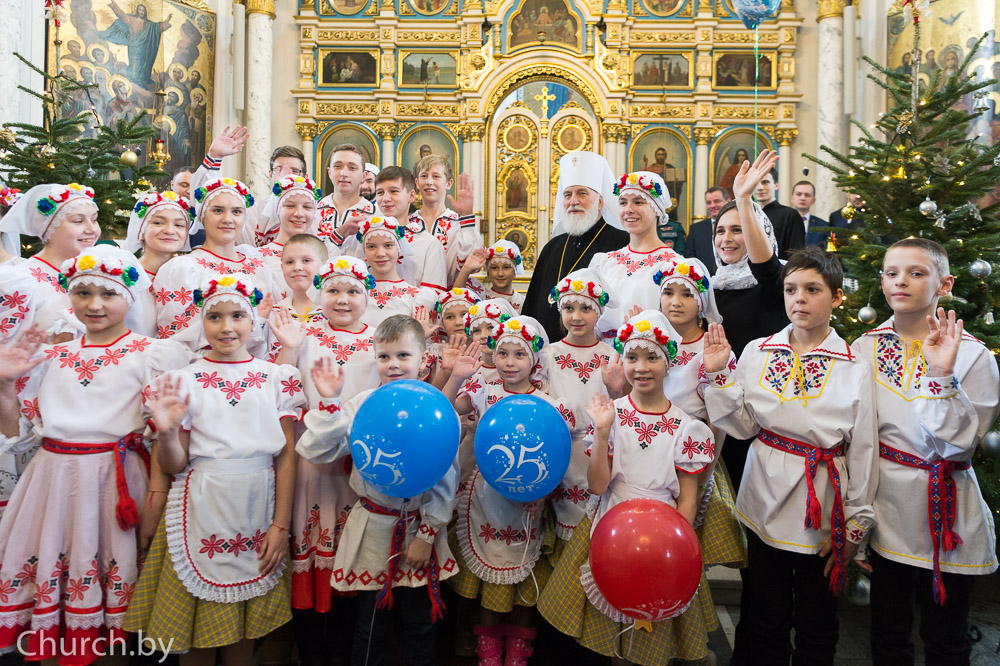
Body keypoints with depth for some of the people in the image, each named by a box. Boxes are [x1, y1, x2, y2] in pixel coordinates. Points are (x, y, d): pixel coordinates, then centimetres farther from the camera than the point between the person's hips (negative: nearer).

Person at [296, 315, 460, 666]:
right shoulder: (362, 404, -7)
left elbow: (446, 478, -4)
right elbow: (315, 450, -11)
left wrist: (427, 534, -4)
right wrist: (329, 402, -19)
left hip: (420, 527, 0)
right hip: (373, 529, 0)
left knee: (420, 625, 16)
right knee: (370, 625, 16)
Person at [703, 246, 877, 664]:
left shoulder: (855, 369, -7)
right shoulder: (757, 352, -1)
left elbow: (863, 452, -4)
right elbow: (742, 426, -3)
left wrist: (855, 526, -2)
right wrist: (719, 374, -11)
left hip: (823, 511, -1)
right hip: (765, 501, 2)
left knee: (816, 624, 15)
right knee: (765, 618, 15)